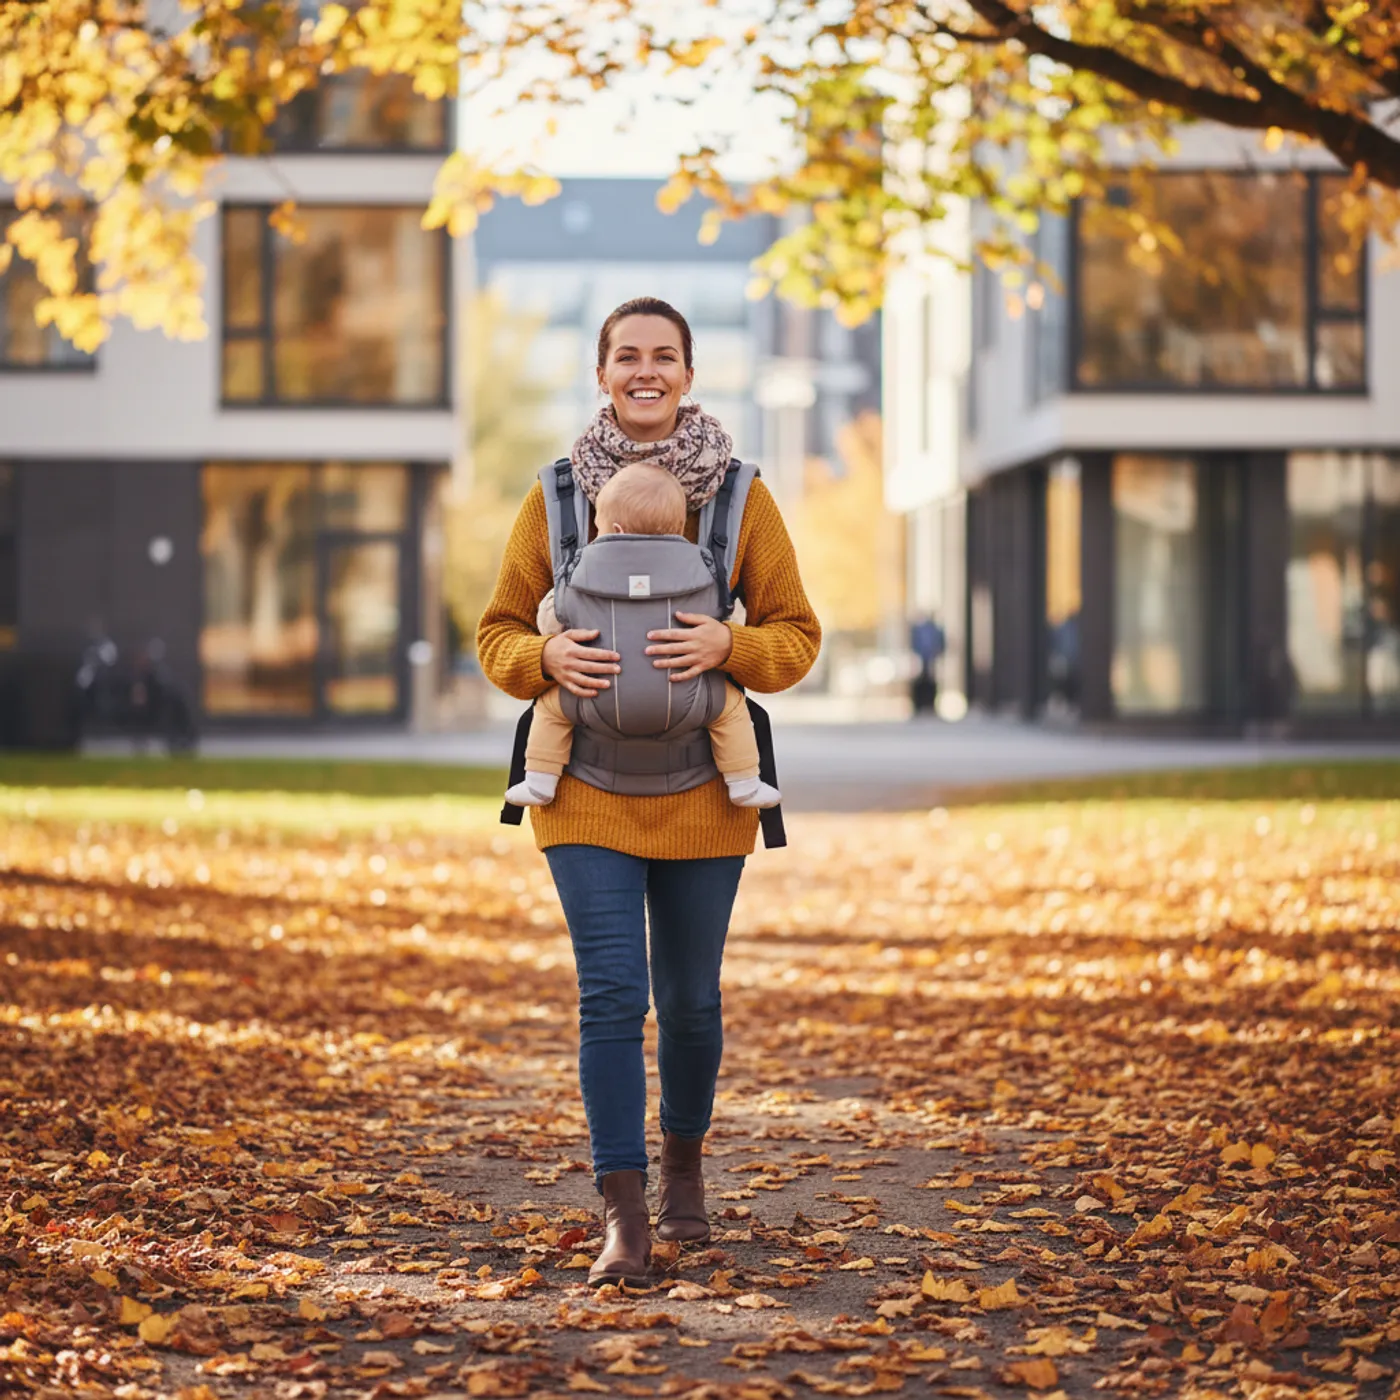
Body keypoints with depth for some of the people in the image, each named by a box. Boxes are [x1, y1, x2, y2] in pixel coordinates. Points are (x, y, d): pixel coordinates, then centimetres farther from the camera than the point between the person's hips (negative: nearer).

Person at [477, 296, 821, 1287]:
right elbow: (499, 633, 7)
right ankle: (625, 1217, -6)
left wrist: (726, 646, -17)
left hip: (701, 789, 1)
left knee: (690, 998, 10)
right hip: (588, 786, -1)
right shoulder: (555, 496, 2)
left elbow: (797, 634, 3)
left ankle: (684, 1167, 35)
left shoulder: (740, 495, 1)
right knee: (612, 993, -11)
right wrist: (547, 658, -15)